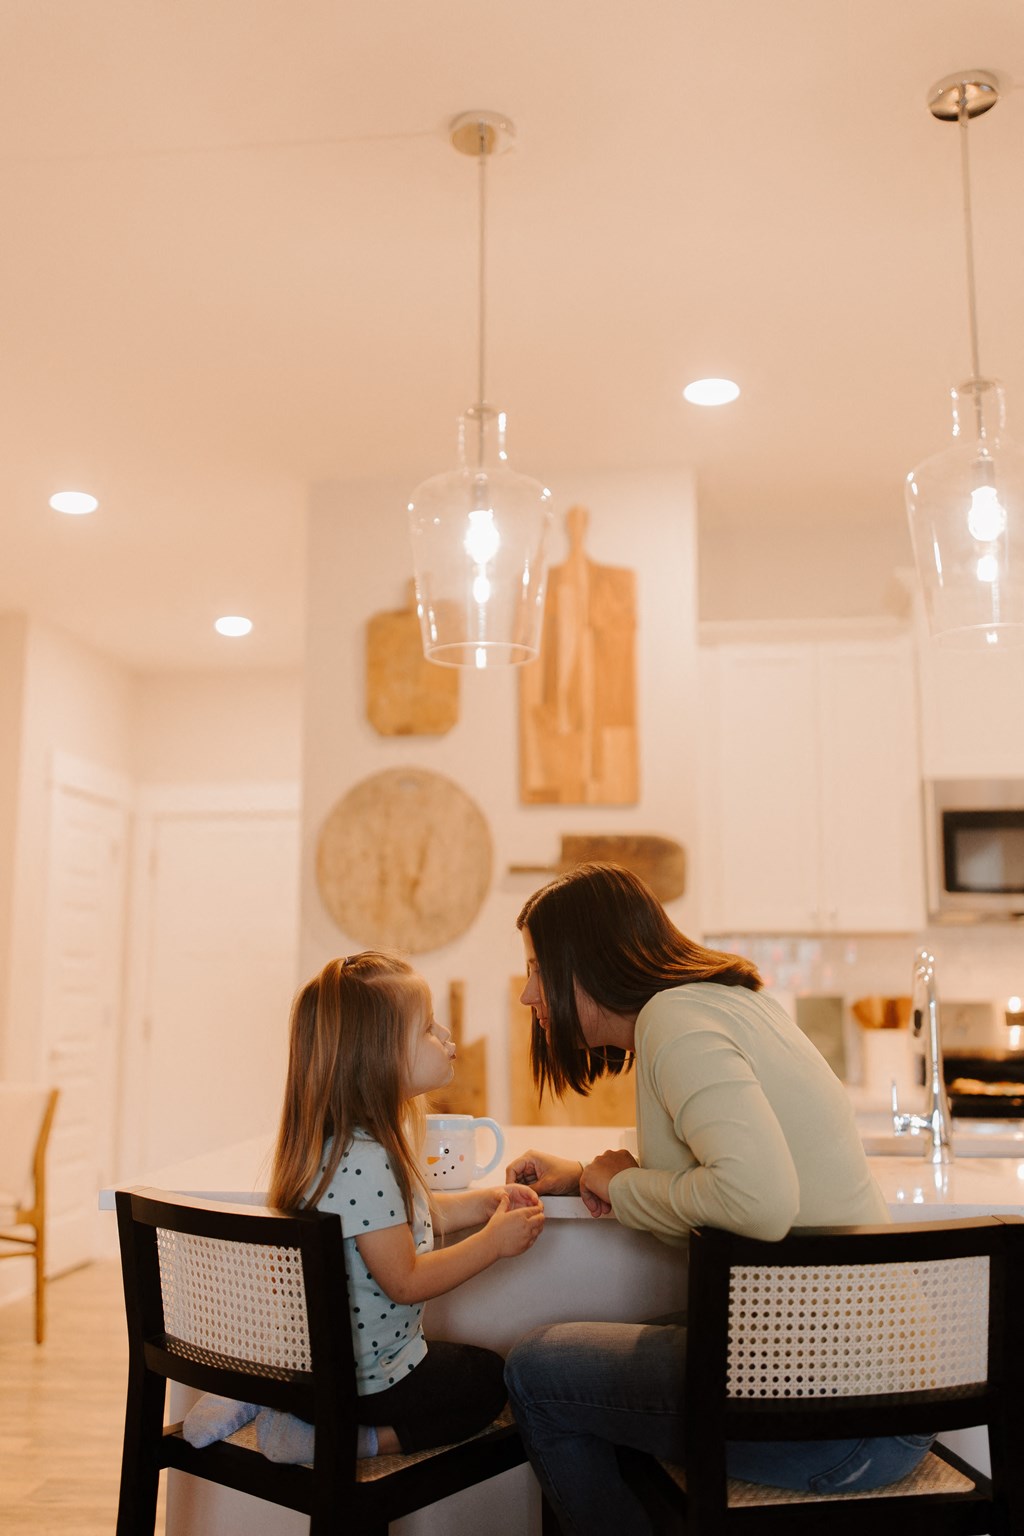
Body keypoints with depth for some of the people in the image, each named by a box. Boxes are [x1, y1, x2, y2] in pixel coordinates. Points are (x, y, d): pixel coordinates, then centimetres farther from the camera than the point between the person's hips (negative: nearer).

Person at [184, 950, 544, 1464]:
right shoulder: (363, 1161, -30)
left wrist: (488, 1201, 3)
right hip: (364, 1377, -8)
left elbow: (418, 1215, 16)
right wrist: (494, 1242, -17)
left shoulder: (364, 1139, 2)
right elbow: (405, 1281, -25)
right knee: (487, 1379, 10)